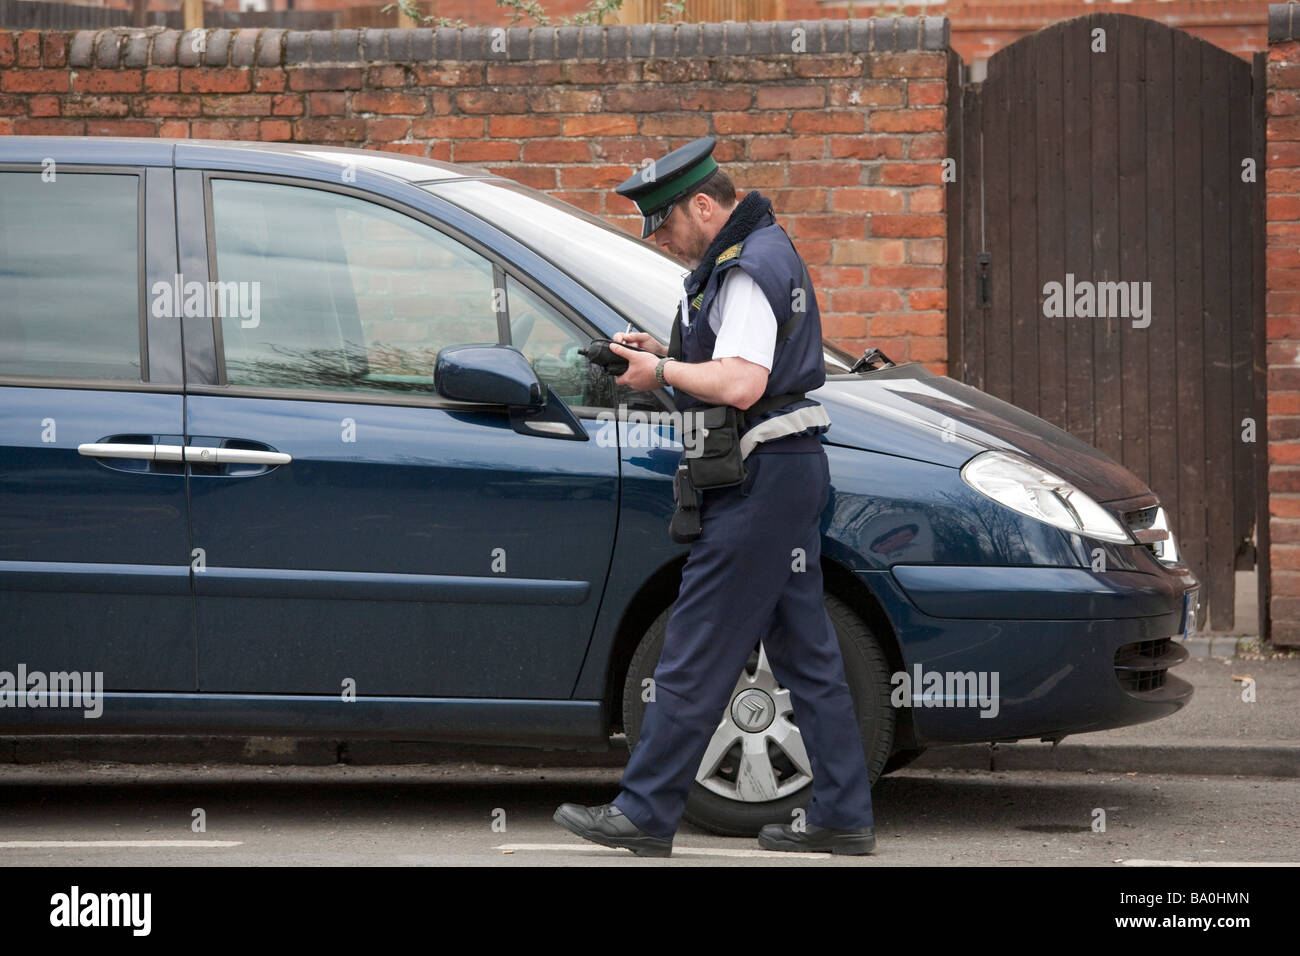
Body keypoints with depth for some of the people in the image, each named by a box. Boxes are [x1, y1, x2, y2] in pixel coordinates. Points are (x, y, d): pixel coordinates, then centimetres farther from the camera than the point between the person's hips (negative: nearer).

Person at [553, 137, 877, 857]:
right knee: (806, 652, 11)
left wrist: (663, 372, -13)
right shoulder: (766, 248, 17)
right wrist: (667, 354, 10)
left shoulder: (745, 270, -16)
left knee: (696, 657, -7)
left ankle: (644, 814, -4)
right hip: (792, 470, 11)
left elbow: (740, 385, -26)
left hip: (759, 481, -11)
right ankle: (842, 816, 12)